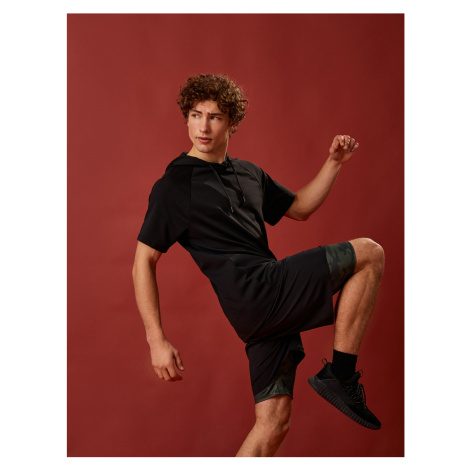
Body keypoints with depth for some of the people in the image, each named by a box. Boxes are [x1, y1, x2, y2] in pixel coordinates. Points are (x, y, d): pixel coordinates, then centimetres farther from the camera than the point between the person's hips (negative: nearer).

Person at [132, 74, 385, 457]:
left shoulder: (249, 174, 21)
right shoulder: (174, 185, 0)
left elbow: (299, 208, 32)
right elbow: (143, 263, -2)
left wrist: (335, 163, 17)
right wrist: (157, 340, -9)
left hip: (273, 304, 7)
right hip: (250, 292, -7)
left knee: (274, 421, 3)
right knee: (368, 253, -8)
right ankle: (340, 377, -4)